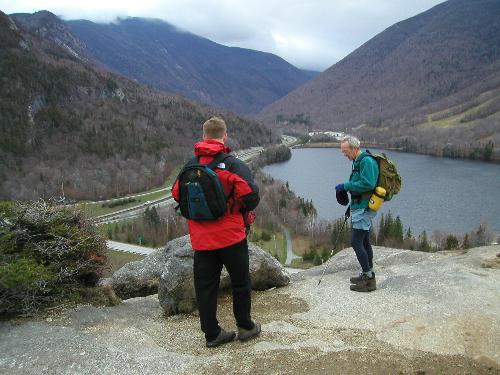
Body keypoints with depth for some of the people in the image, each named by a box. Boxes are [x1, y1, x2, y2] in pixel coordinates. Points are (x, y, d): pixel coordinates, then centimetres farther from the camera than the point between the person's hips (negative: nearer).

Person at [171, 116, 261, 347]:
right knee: (240, 282, 14)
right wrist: (244, 210, 1)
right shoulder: (232, 164, -13)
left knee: (205, 285, 12)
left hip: (200, 238, 4)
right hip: (231, 235, -3)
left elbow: (176, 194, 9)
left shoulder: (190, 165, 2)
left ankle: (212, 334, 21)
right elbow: (251, 195, -20)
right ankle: (245, 327, 27)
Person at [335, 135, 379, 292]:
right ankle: (368, 275, 25)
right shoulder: (358, 161, 16)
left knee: (356, 242, -10)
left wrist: (346, 186, -19)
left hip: (364, 208, -11)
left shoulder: (367, 161, -16)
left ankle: (368, 279, -2)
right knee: (364, 242, 15)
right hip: (362, 207, 11)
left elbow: (368, 184, -25)